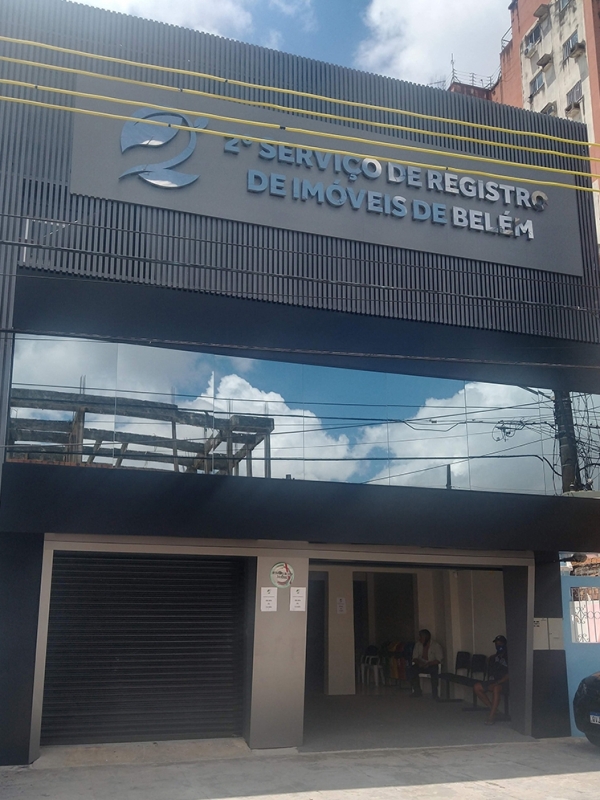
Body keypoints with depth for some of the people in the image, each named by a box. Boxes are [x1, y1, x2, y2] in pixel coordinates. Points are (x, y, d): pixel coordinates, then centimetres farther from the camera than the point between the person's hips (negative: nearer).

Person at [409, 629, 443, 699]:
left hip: (432, 665, -4)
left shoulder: (436, 645, -6)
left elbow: (439, 660, -12)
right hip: (421, 665, 4)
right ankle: (417, 691, -17)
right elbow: (414, 658, 5)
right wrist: (419, 662, -18)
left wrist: (428, 664, -26)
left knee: (434, 670, -38)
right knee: (413, 669, -27)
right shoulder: (418, 645, 6)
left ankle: (434, 694, -29)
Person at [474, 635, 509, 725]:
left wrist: (498, 682, -20)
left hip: (504, 682, -8)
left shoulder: (508, 657, -4)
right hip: (494, 681, 8)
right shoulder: (494, 658, 18)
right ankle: (492, 709, -5)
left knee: (496, 688, -39)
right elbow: (490, 672, 23)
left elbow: (509, 674, -14)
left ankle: (492, 716, -34)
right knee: (476, 687, -10)